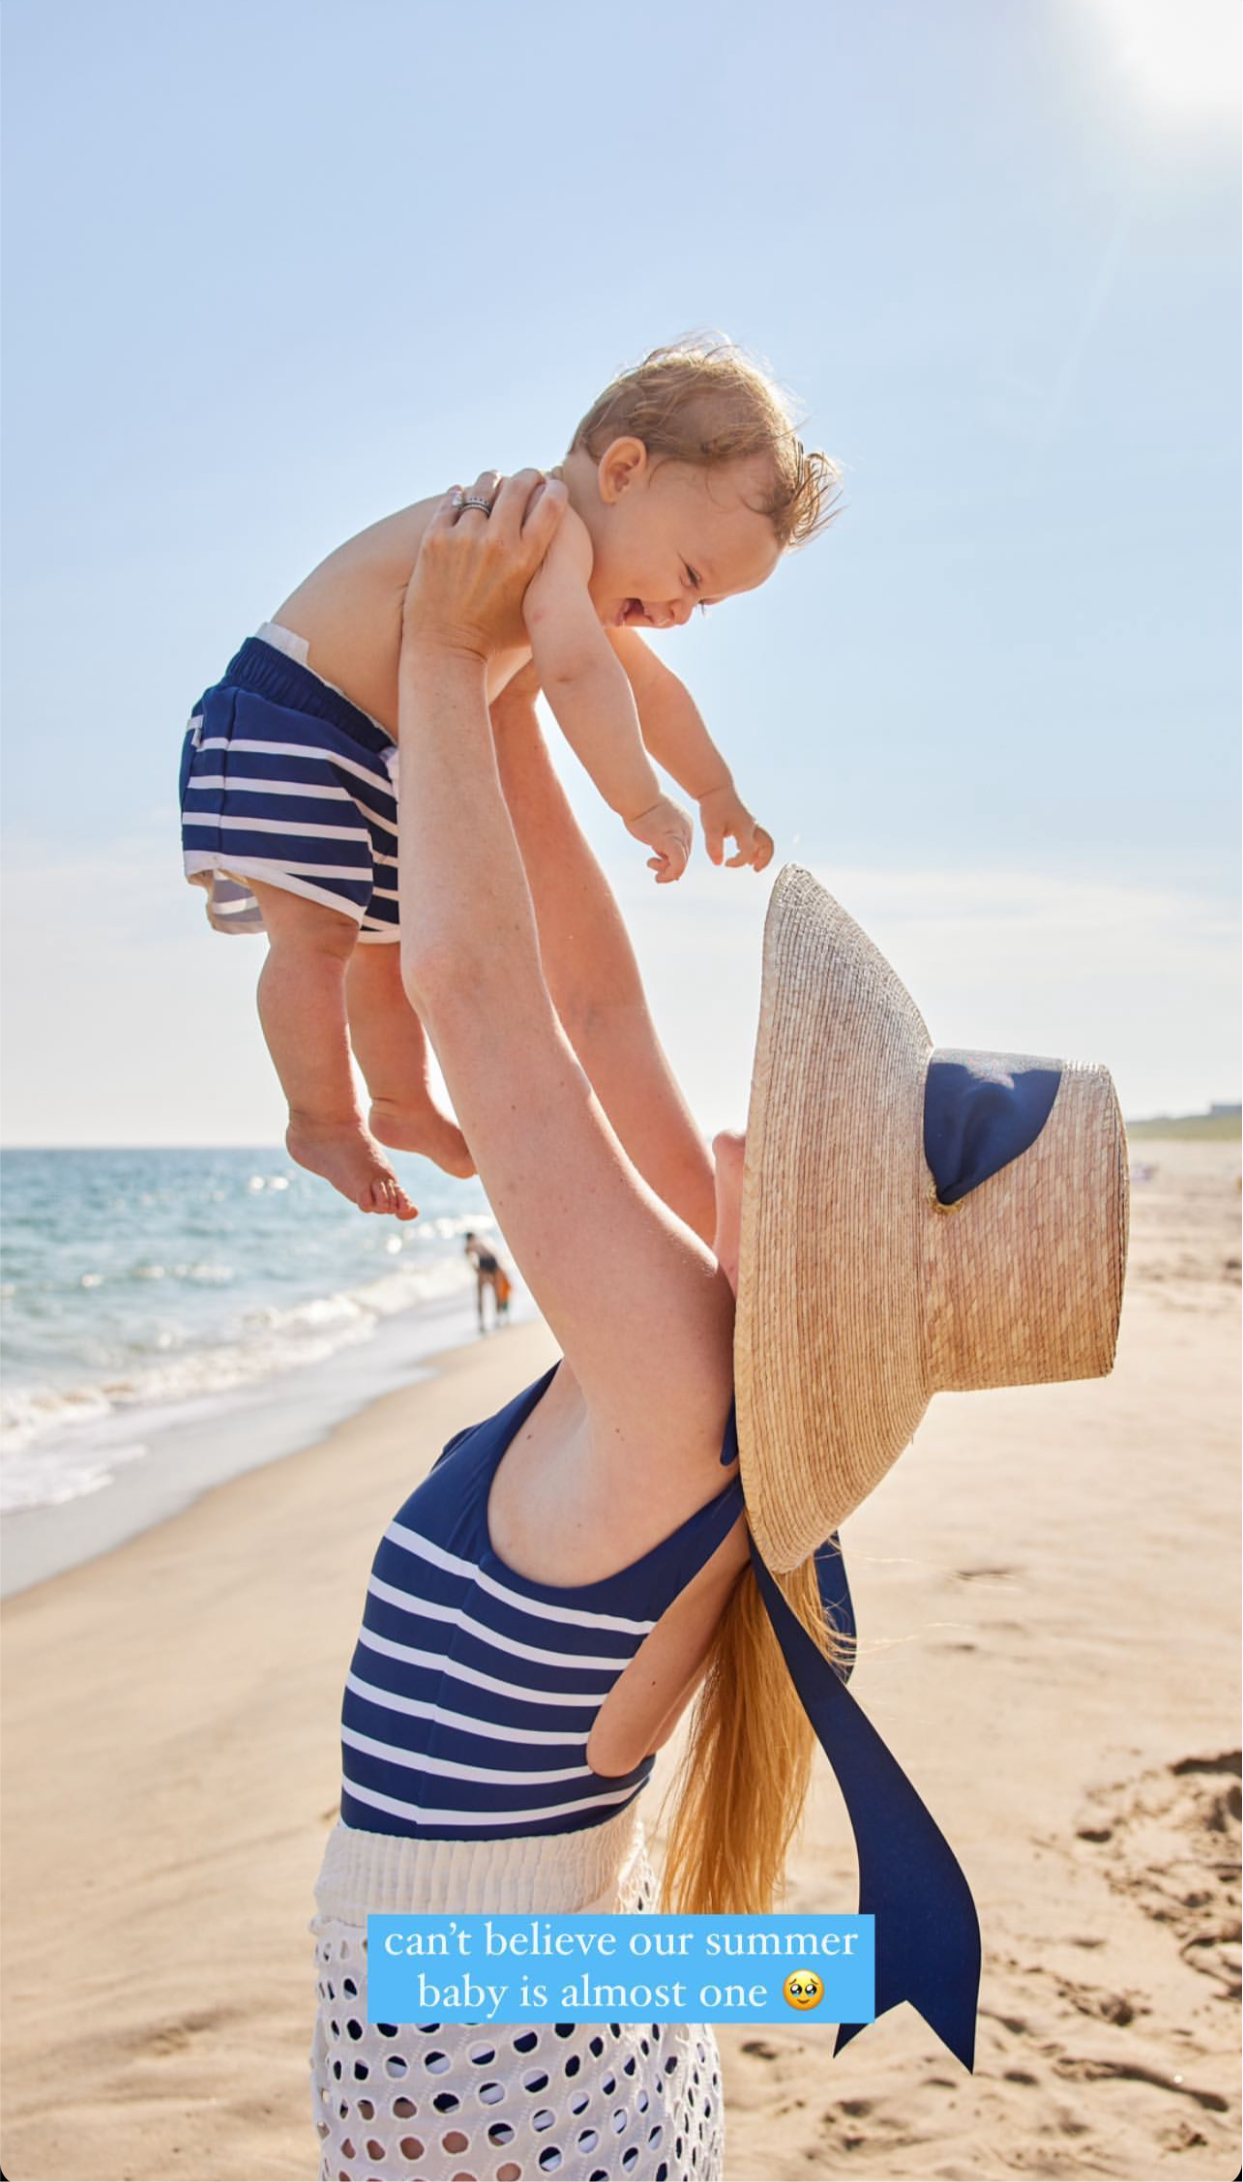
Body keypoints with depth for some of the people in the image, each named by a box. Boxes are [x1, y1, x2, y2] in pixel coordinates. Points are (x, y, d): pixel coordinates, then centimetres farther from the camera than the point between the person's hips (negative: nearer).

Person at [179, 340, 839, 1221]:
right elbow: (575, 668, -40)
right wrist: (643, 804, -37)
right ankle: (325, 1122, -4)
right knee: (315, 928, -16)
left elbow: (649, 688, 24)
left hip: (384, 763, 10)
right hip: (286, 716, -10)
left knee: (389, 938, 18)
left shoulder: (578, 581, 9)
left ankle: (403, 1103, 32)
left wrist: (719, 793, 29)